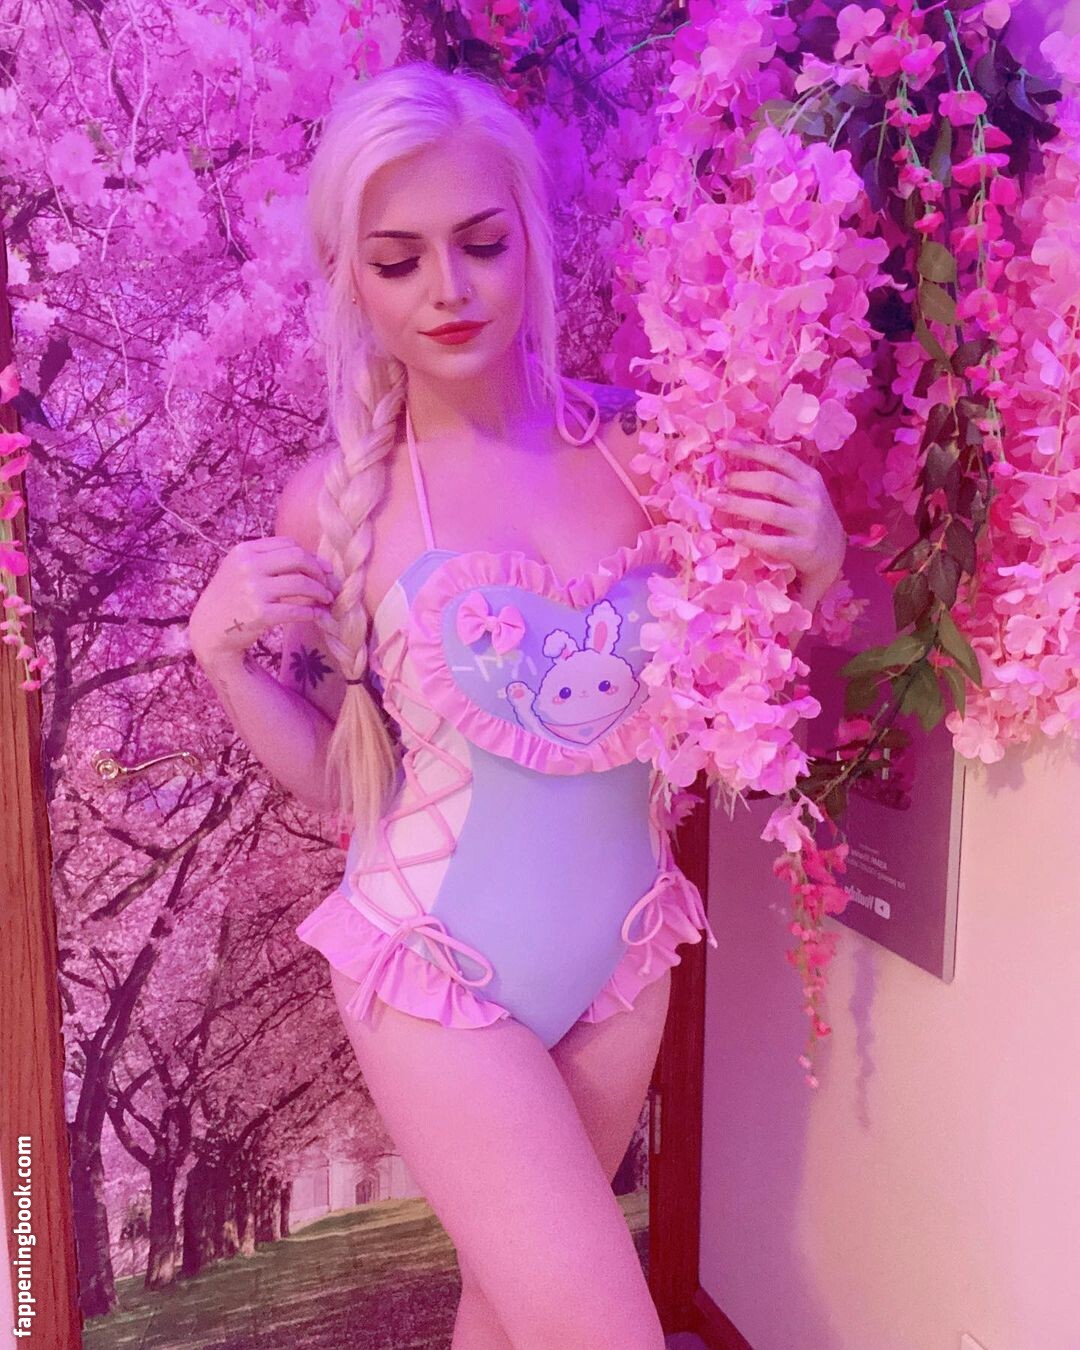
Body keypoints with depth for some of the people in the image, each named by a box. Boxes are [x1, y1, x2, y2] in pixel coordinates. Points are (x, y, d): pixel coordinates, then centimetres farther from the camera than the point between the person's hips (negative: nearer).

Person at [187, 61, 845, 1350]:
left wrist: (814, 567, -12)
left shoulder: (638, 443, -6)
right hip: (438, 973, -3)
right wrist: (221, 654, -15)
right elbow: (330, 774, 1)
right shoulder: (333, 505, -10)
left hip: (623, 954, 3)